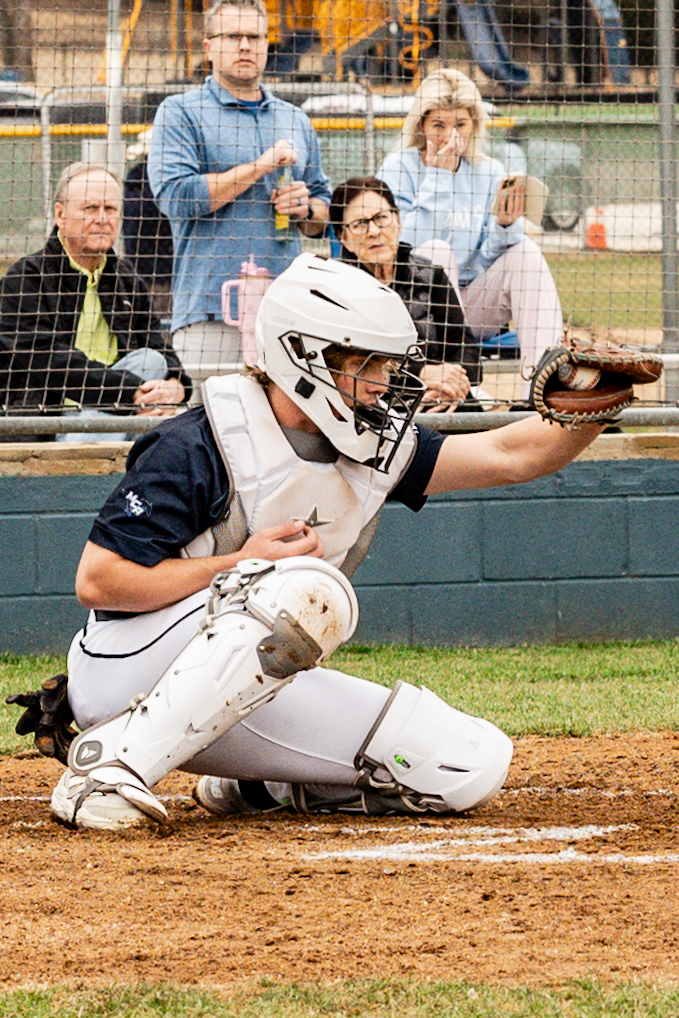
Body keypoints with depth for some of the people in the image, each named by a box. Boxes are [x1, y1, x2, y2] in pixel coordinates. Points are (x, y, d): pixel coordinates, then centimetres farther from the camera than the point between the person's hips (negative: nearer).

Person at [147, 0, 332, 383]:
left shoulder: (295, 121, 21)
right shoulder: (180, 113, 4)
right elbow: (175, 196, -10)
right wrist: (260, 167, -8)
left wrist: (305, 208, 2)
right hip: (210, 308, -5)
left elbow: (325, 213, 27)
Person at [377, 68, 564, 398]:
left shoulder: (490, 173, 8)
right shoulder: (399, 168, -2)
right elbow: (408, 247, -15)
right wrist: (438, 176, -14)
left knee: (523, 251, -19)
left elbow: (488, 263, 5)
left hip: (471, 306, 3)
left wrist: (504, 227, -17)